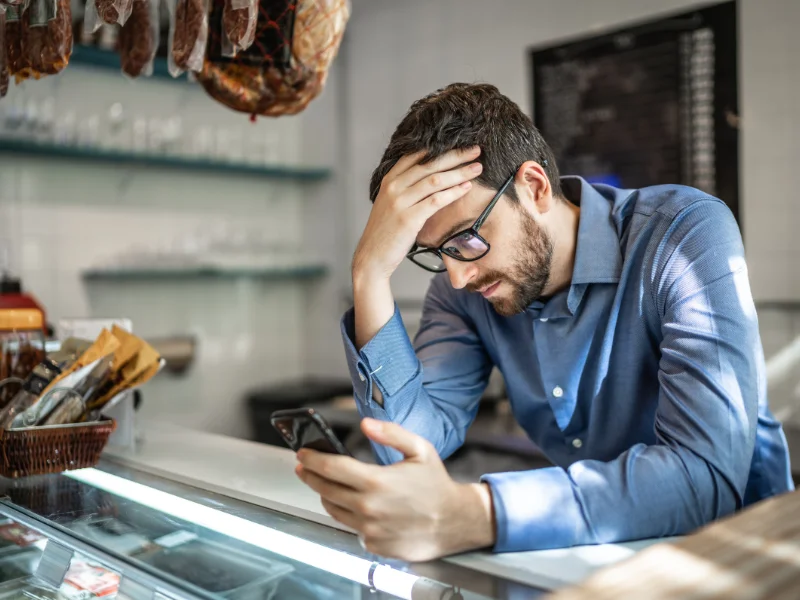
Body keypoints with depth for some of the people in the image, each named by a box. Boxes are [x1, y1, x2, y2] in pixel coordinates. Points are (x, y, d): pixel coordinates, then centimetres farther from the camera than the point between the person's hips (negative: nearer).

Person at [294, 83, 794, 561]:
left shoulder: (687, 235, -19)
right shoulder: (463, 287, -5)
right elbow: (417, 444, -12)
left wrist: (469, 516, -38)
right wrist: (372, 273, -21)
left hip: (726, 543, -3)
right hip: (585, 548, 3)